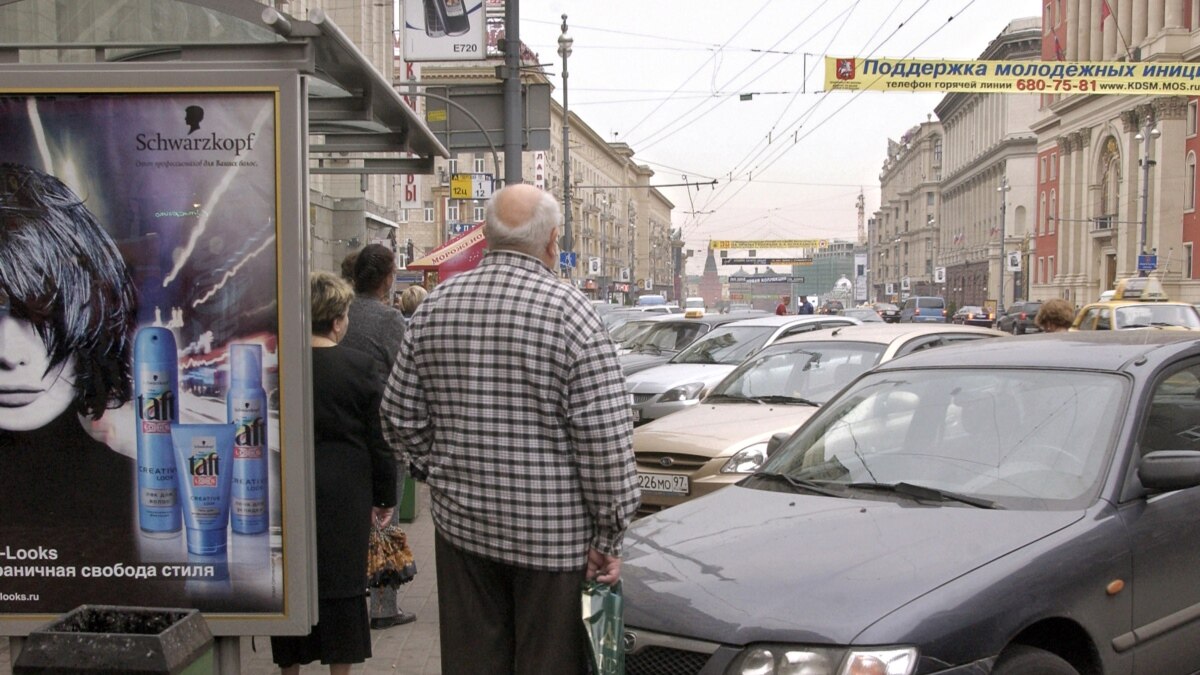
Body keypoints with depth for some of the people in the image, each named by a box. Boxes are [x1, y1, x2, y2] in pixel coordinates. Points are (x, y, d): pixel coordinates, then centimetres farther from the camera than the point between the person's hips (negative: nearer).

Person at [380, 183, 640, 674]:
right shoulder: (570, 312, -12)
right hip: (555, 532, -4)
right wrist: (609, 536, -7)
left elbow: (400, 417, 7)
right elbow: (606, 437, -15)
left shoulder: (435, 306, 3)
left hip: (461, 522, 5)